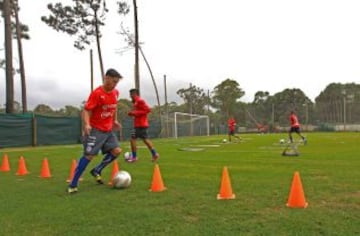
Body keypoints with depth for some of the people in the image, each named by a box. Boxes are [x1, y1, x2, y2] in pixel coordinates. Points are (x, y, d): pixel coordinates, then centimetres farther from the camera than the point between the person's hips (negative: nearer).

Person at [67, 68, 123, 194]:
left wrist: (115, 120, 22)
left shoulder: (115, 93, 4)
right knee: (89, 155, -11)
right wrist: (86, 124, -35)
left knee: (117, 151, 0)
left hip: (108, 130, 7)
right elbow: (86, 110, -20)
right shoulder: (97, 93, -18)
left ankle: (97, 171, 18)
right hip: (96, 130, -7)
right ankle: (73, 184, -3)